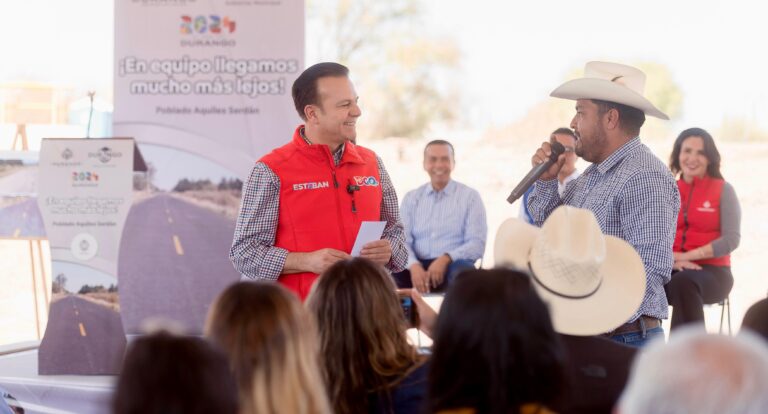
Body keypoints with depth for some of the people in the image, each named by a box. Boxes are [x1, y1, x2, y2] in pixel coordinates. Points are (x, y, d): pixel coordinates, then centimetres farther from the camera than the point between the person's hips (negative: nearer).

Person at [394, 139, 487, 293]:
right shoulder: (411, 198, 15)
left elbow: (477, 244, -3)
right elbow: (402, 240, 4)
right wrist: (414, 265, -18)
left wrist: (446, 258, -20)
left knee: (461, 269, -38)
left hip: (452, 265, -1)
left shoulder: (470, 197, 7)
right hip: (418, 267, 1)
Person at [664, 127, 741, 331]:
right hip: (671, 270, 2)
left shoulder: (723, 190, 5)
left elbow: (731, 239, -5)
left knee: (683, 283, -38)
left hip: (712, 270, -2)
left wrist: (687, 256, -12)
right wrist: (672, 259, -14)